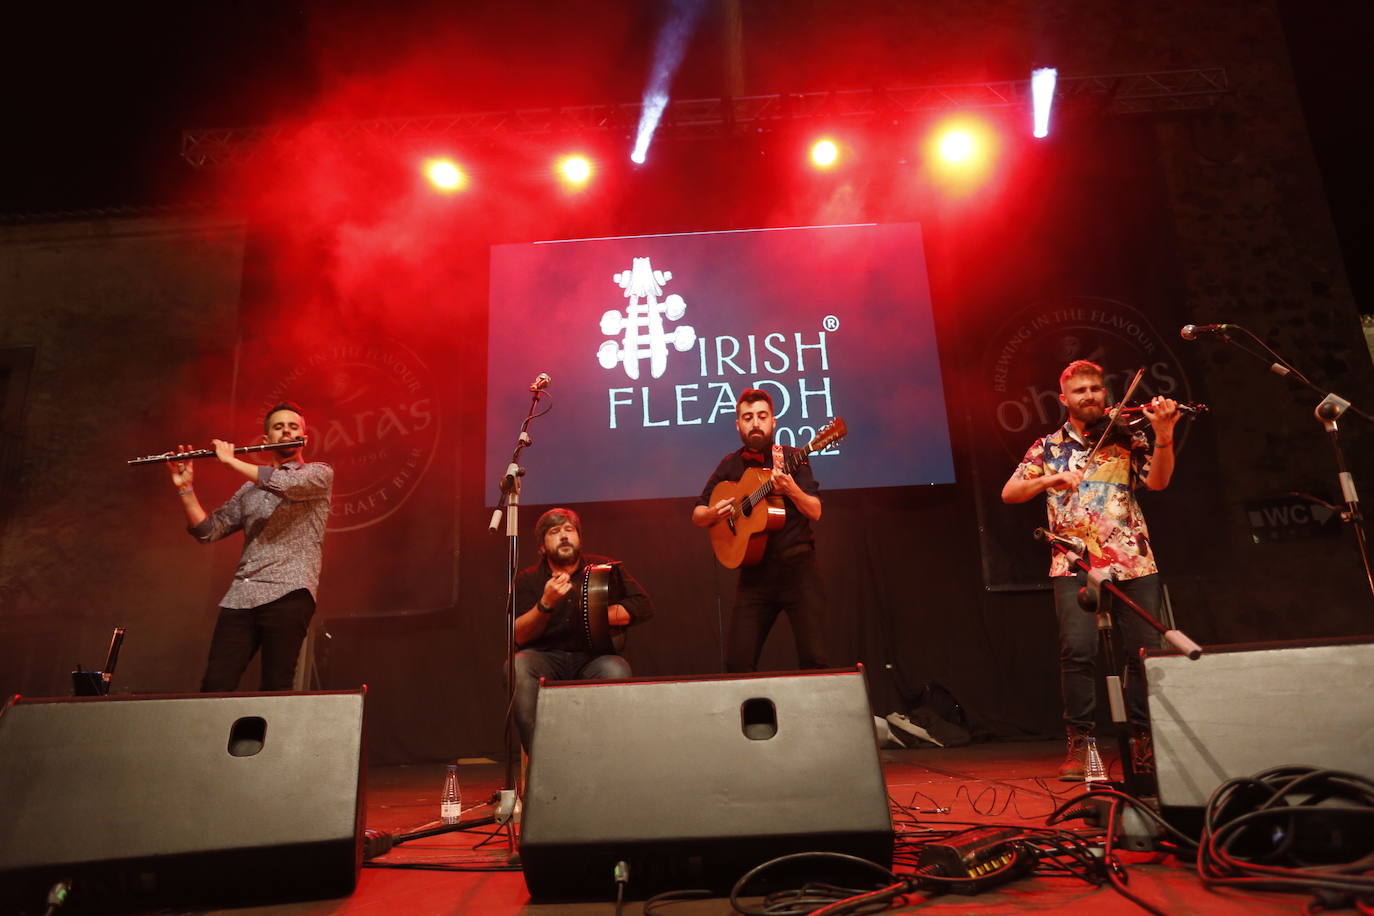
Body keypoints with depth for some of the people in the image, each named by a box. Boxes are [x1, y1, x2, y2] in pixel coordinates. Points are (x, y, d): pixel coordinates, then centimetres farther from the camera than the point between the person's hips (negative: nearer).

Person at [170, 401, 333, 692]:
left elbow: (286, 483, -14)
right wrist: (185, 488, 4)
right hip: (239, 598, 5)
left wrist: (230, 460, -4)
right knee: (215, 686, -3)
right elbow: (208, 531, 17)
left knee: (276, 688, -7)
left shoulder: (319, 473, 8)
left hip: (287, 594, -5)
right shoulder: (250, 489, 23)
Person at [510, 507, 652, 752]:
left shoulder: (606, 569, 9)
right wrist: (546, 604, -19)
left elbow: (643, 606, 2)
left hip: (594, 658, 0)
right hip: (546, 658, 0)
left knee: (616, 672, -34)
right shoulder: (527, 580, 8)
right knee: (518, 666, -32)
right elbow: (519, 636, -3)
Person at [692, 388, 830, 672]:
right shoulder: (730, 465, 8)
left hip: (797, 567, -2)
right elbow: (697, 516, 13)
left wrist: (791, 489, -25)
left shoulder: (791, 458, 1)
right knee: (737, 663, -3)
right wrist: (713, 513, -9)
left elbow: (815, 513, -7)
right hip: (755, 573, 2)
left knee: (814, 658, -9)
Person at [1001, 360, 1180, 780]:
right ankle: (1079, 743, 0)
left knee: (1146, 650, 0)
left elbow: (1158, 481, -6)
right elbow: (1009, 493, 6)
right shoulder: (1049, 447, 12)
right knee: (1078, 650, -14)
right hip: (1075, 563, -1)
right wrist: (1049, 479, -12)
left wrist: (1163, 435, -22)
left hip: (1134, 561, 1)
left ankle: (1143, 741, 19)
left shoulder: (1128, 437, 10)